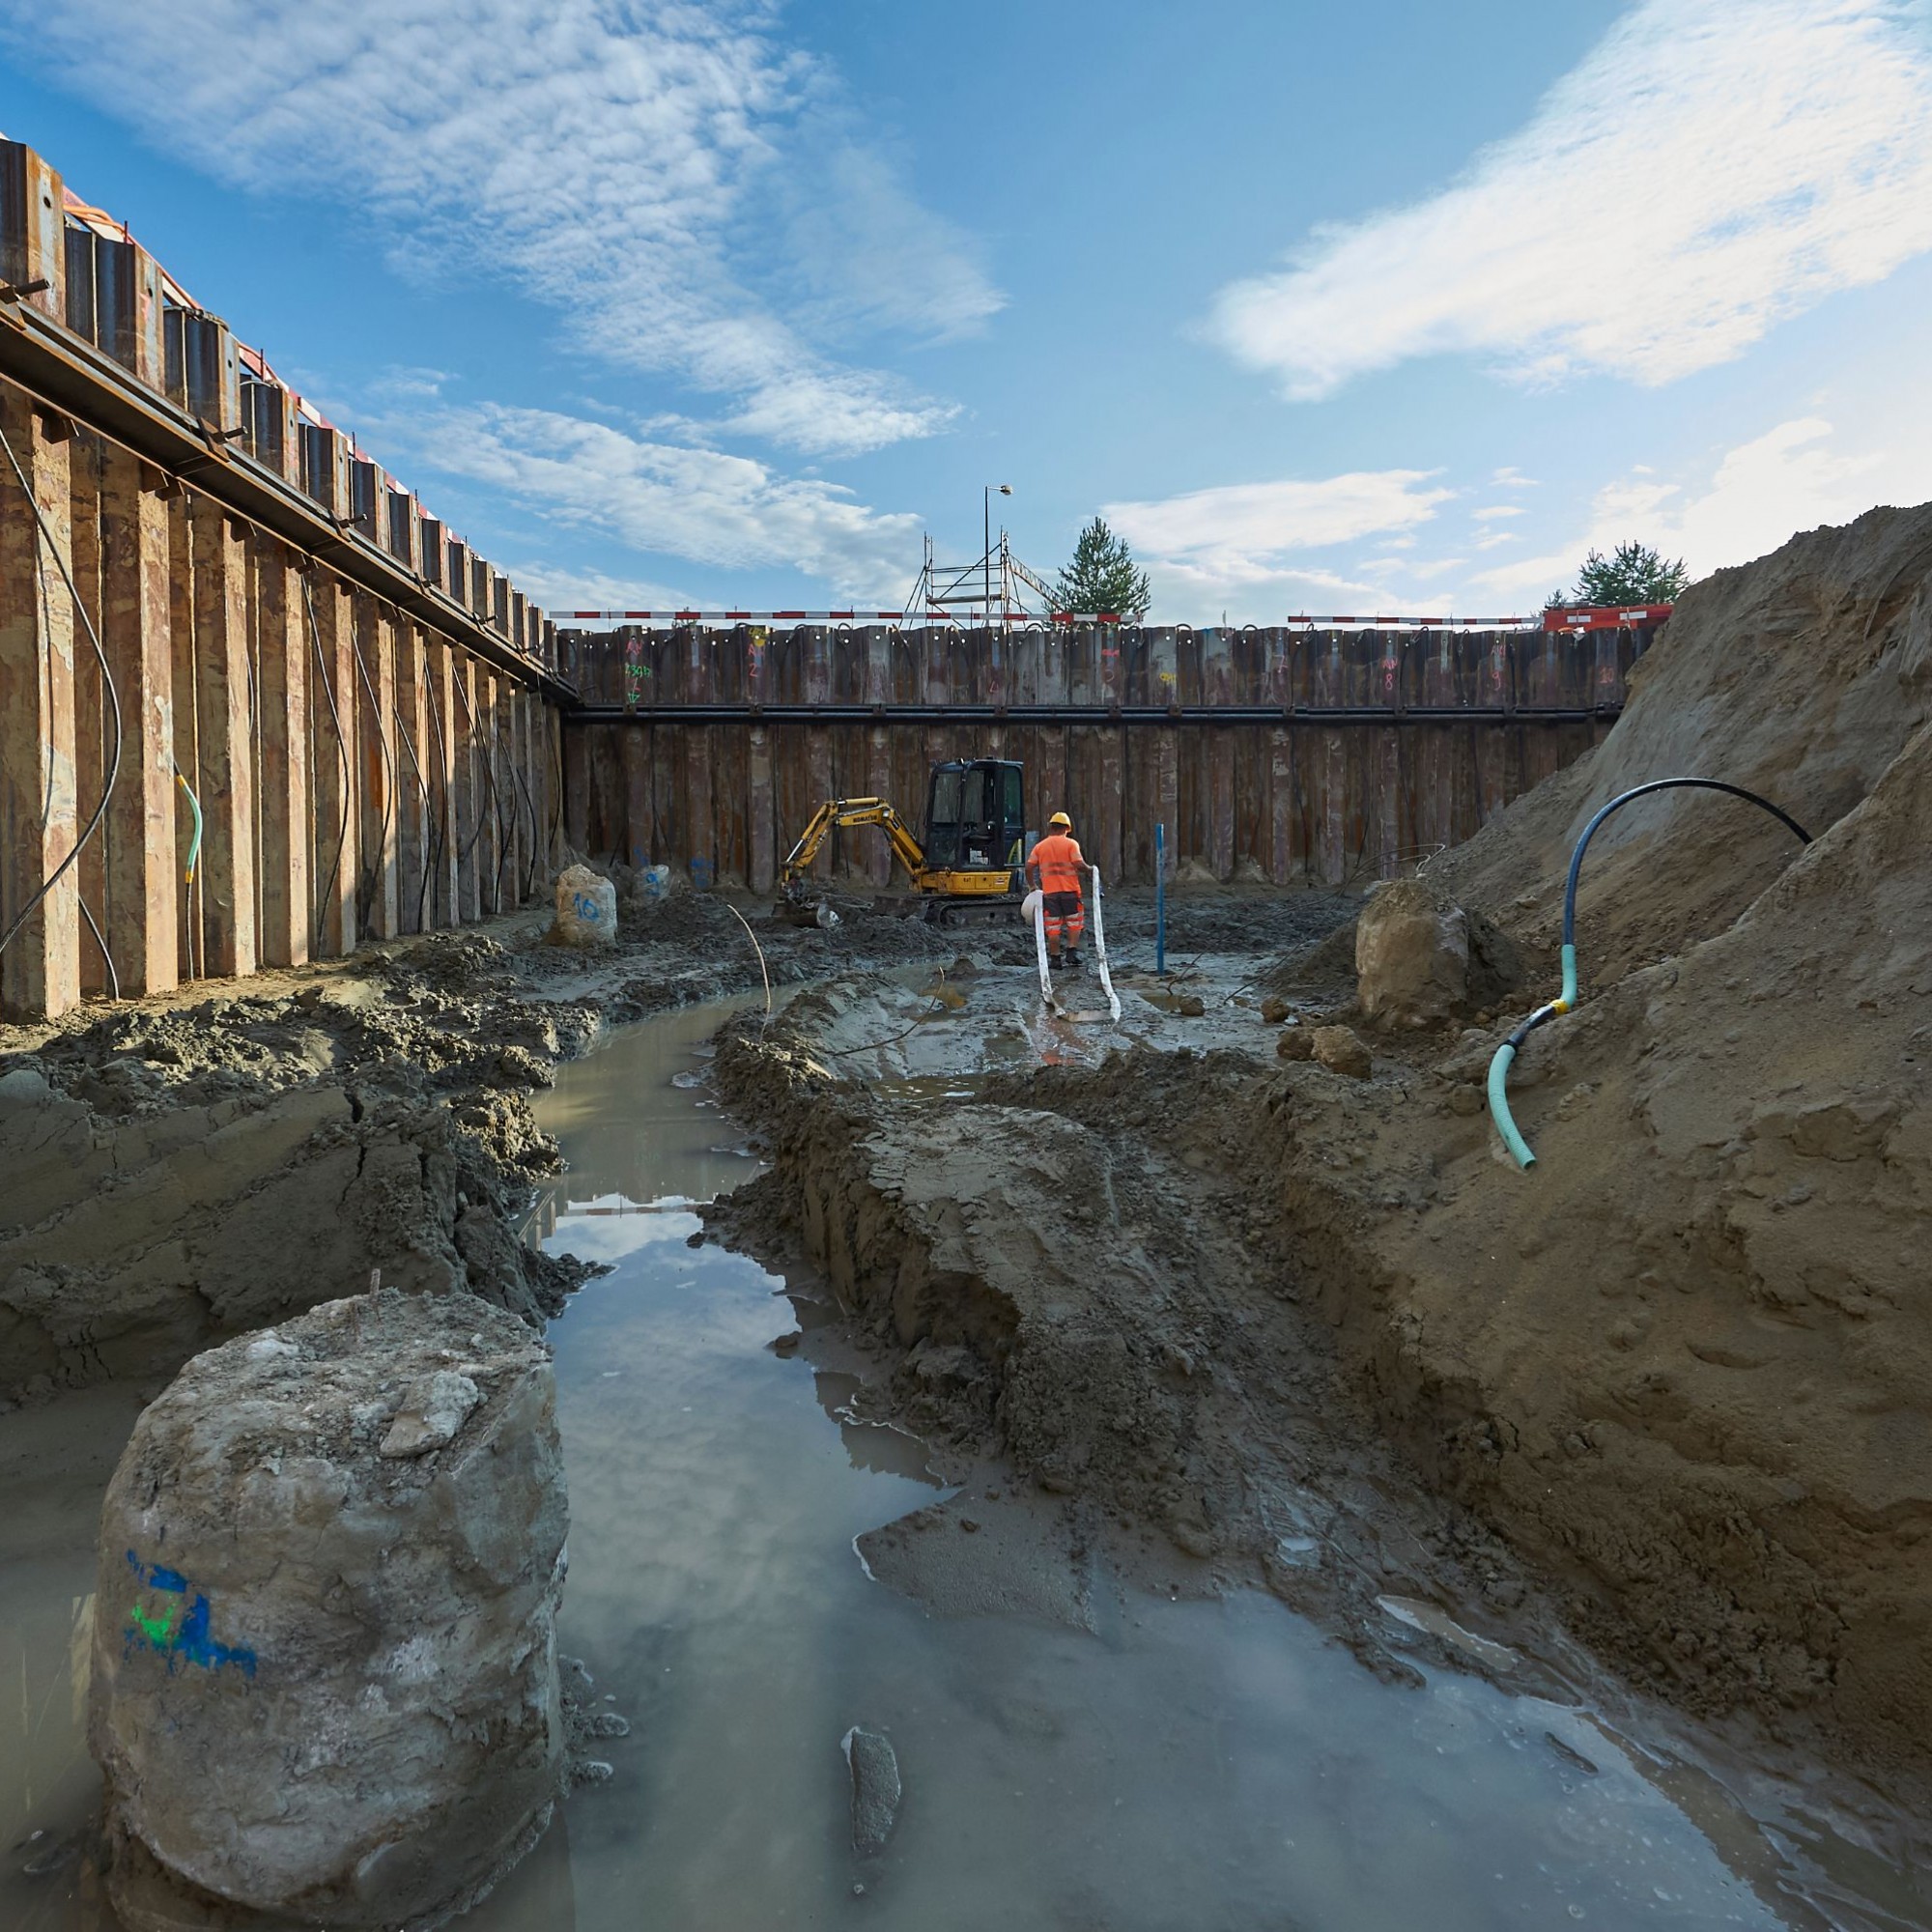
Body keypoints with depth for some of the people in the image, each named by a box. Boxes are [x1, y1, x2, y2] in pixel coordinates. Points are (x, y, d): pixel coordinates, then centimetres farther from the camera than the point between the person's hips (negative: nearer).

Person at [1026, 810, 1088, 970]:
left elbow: (1029, 868, 3)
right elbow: (1079, 865, -12)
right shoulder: (1071, 844, -2)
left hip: (1049, 892, 2)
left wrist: (1032, 885, 15)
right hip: (1070, 890, -2)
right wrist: (1088, 869, 7)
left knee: (1053, 927, 7)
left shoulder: (1040, 846, 7)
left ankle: (1056, 958, 9)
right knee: (1074, 923, 12)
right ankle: (1072, 951, 0)